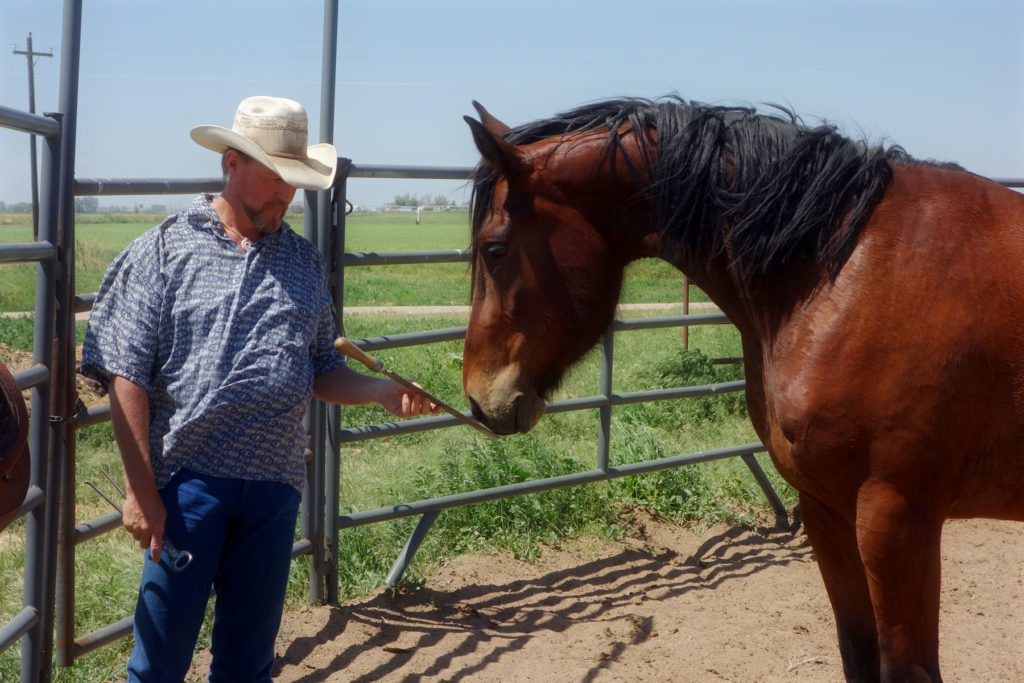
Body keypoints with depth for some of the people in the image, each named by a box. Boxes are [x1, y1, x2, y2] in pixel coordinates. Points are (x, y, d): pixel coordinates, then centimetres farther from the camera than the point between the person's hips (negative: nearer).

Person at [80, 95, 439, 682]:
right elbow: (127, 378, -6)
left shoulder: (306, 261, 11)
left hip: (275, 485, 4)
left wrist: (383, 391, -4)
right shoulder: (165, 250, -3)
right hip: (187, 480, -4)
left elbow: (321, 371, 16)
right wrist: (141, 491, -12)